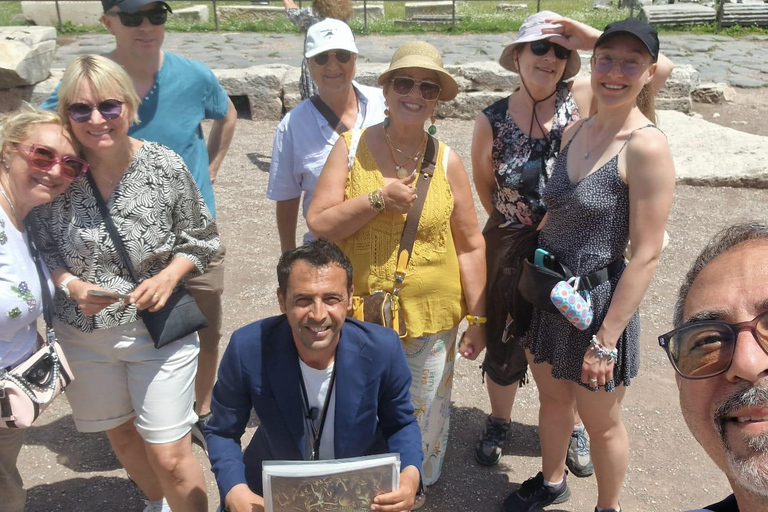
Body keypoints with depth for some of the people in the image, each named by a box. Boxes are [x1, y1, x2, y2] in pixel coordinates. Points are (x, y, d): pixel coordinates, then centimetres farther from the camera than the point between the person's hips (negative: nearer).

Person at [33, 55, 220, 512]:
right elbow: (43, 249, 2)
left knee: (170, 456, 0)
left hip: (159, 328, -3)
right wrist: (71, 286, -16)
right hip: (83, 333, 3)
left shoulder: (166, 165, -13)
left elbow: (201, 239, -1)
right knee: (121, 435, 23)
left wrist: (169, 276, -17)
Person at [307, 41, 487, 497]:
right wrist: (378, 198, -20)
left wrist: (478, 318, 1)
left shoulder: (448, 162, -5)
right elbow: (319, 225, -9)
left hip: (431, 318, 0)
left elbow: (471, 246, 0)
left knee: (424, 413, 16)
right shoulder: (351, 147, -5)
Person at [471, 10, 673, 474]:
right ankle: (499, 423, 44)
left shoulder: (582, 97, -10)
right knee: (505, 344, 17)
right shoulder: (493, 120, -9)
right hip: (513, 253, 0)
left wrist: (592, 37, -21)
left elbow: (660, 68, -19)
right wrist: (513, 222, 6)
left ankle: (575, 428, 45)